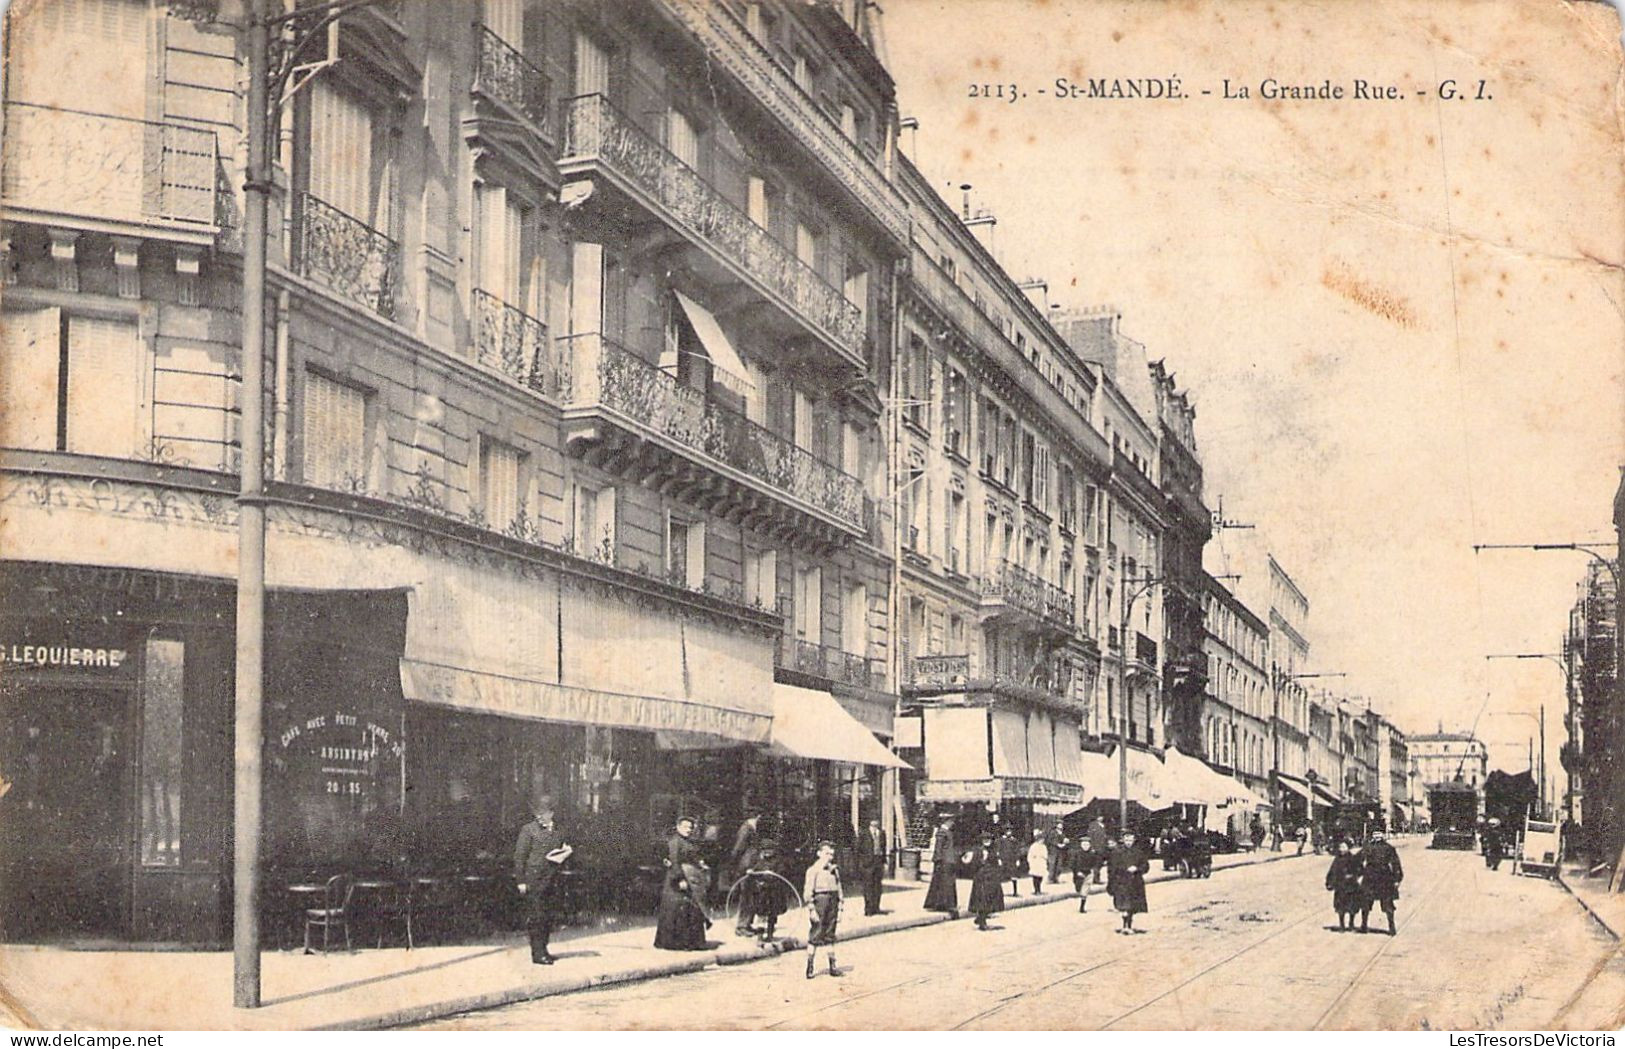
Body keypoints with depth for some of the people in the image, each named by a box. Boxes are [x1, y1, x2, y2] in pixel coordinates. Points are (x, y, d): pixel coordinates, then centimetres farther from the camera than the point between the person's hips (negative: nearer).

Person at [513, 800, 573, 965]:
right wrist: (521, 881, -10)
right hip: (535, 879, -6)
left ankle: (542, 950, 19)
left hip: (554, 881, 6)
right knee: (536, 916, -5)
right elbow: (519, 856, -4)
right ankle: (537, 953, -1)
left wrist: (566, 853, 4)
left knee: (550, 917, 8)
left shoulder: (556, 831, 16)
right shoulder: (528, 830, -1)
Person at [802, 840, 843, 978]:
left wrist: (839, 909, 13)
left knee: (830, 936, 10)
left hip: (832, 903, 6)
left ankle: (832, 967, 15)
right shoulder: (813, 870, -5)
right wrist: (812, 909, -14)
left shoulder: (834, 870, 13)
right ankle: (809, 968, 1)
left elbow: (839, 889, 17)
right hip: (819, 901, -6)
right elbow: (808, 891, -9)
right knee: (815, 937, -4)